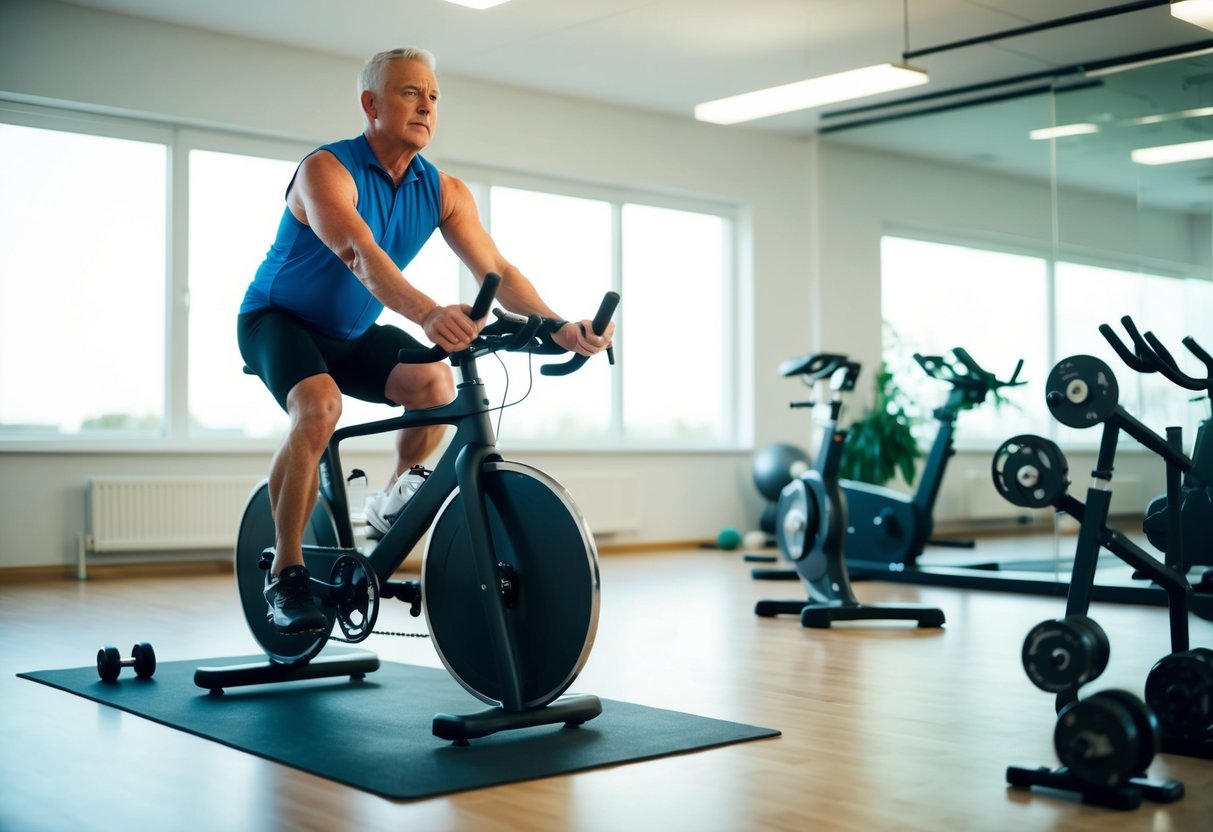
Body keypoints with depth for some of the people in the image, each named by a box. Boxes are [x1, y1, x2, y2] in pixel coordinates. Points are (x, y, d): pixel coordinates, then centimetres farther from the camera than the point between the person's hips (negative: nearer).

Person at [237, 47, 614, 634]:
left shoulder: (443, 192, -8)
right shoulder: (326, 170, -25)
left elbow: (497, 270, -16)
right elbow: (359, 254, -43)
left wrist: (558, 326, -35)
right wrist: (427, 312, -62)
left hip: (351, 332, 5)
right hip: (279, 320, -5)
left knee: (435, 383, -23)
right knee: (318, 405, -33)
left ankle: (394, 500, 5)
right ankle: (285, 574, -19)